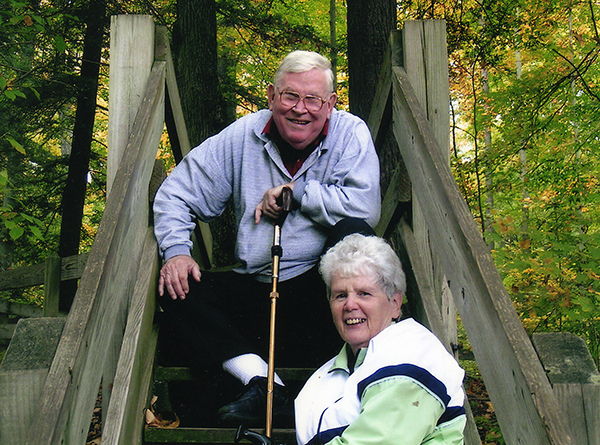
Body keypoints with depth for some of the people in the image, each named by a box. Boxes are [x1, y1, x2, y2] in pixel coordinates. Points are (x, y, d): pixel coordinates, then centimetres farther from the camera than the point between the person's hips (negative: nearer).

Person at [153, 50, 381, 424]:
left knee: (353, 233, -31)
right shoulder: (242, 137, 3)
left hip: (322, 287, -2)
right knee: (178, 288, -16)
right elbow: (177, 194, 6)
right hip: (254, 291, 3)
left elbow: (365, 207, -20)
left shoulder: (350, 133, -3)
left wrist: (294, 191, -11)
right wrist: (176, 250, -12)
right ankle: (260, 381, -26)